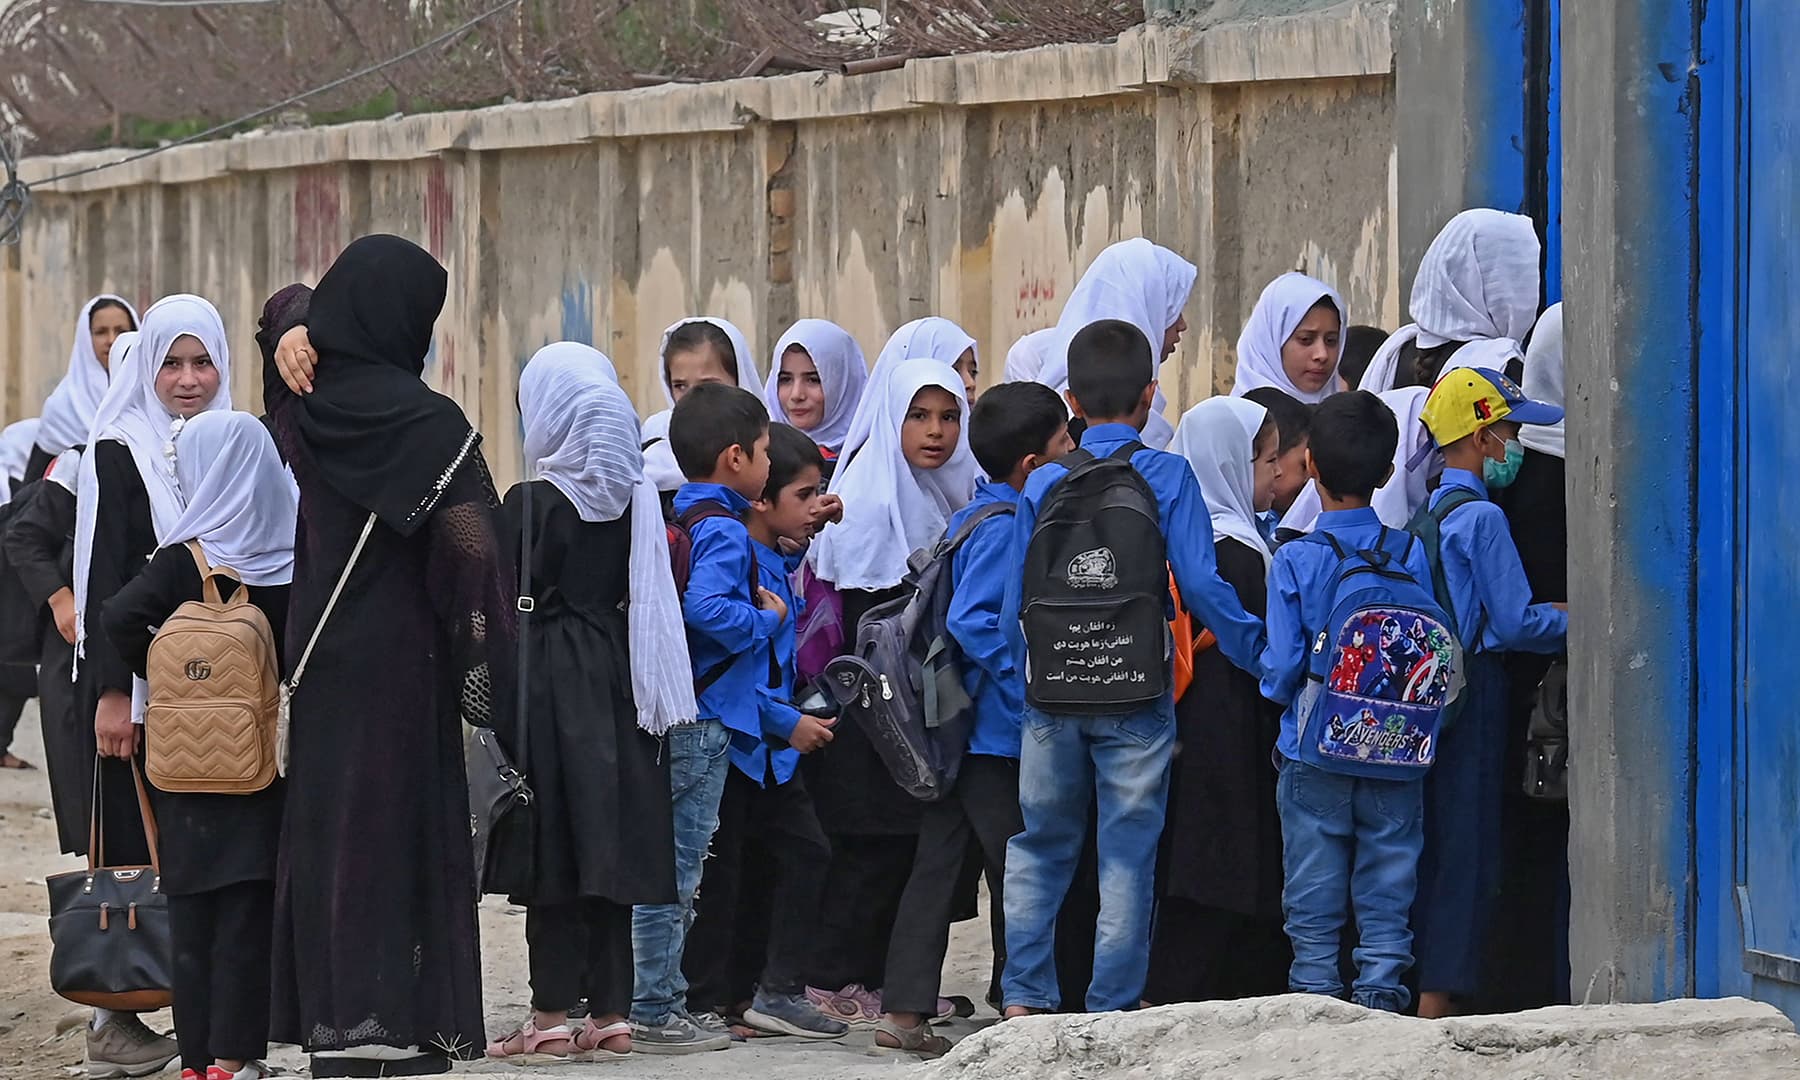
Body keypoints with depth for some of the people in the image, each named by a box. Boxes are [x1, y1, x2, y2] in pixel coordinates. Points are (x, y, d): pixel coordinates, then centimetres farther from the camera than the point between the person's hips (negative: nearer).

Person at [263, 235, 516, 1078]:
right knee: (396, 823, -4)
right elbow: (472, 545, -19)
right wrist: (489, 677, -13)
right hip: (399, 656, -6)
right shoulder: (425, 422, -17)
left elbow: (289, 310, 26)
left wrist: (294, 333, 5)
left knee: (327, 819, 10)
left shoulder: (306, 402, 3)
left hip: (320, 649, 6)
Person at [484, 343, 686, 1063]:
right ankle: (610, 1012, 10)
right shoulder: (638, 498, 4)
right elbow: (654, 597, 8)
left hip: (549, 680, -5)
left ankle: (552, 1015, -3)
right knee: (609, 845, 8)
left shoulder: (530, 503, -11)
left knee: (554, 849, -2)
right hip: (619, 681, 5)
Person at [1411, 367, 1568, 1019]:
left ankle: (1419, 994, 15)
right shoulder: (1482, 518, -13)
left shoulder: (1427, 513, 12)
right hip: (1472, 698, -8)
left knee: (1431, 848, 12)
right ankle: (1439, 998, -5)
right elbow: (1516, 623, -16)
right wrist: (1575, 622, -1)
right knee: (1465, 849, -5)